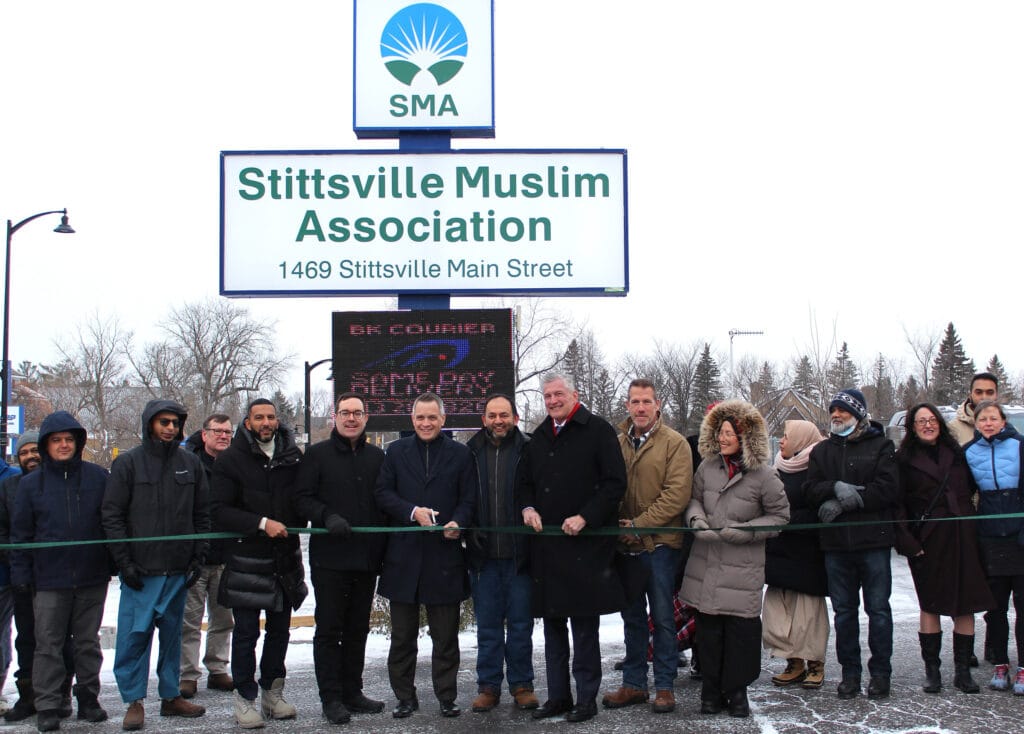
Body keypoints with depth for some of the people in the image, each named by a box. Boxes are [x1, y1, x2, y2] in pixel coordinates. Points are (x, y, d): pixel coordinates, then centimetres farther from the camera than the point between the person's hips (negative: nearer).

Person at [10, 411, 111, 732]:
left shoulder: (98, 477, 2)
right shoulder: (31, 483, 4)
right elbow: (20, 533, 7)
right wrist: (21, 573, 2)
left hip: (92, 577, 0)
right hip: (49, 580, 0)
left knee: (88, 643, 11)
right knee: (48, 645, 3)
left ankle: (88, 698, 21)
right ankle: (48, 706, 10)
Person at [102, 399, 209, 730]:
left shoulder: (191, 463, 8)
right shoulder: (128, 463, -1)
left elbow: (202, 514, 11)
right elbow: (112, 516, -3)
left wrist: (197, 557, 4)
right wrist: (124, 562, -8)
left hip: (179, 570, 3)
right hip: (141, 571, -3)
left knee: (172, 634, 11)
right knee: (135, 634, -3)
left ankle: (171, 696, 21)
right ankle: (134, 701, 7)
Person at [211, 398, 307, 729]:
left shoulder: (293, 456, 6)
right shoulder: (231, 459, -4)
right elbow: (220, 511, -10)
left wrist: (293, 525, 1)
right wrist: (261, 523, -19)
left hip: (285, 559, 4)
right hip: (247, 560, -4)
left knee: (279, 630, 13)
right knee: (246, 633, 1)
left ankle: (272, 693, 25)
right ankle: (245, 699, 11)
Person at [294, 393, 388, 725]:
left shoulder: (376, 457, 12)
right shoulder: (317, 454, 1)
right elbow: (303, 498, -4)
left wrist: (384, 547, 5)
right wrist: (327, 517, -22)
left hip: (367, 558, 4)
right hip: (329, 557, -4)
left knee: (358, 629, 12)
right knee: (329, 629, 1)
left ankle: (352, 692, 21)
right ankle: (331, 698, 7)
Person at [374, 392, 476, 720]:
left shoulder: (460, 454, 6)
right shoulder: (396, 451, 8)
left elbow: (469, 498, 4)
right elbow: (382, 493, 2)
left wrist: (457, 522, -16)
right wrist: (413, 512, -13)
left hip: (444, 555, -1)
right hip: (404, 555, 1)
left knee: (445, 636, 6)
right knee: (402, 635, 9)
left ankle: (447, 696, 16)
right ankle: (405, 696, 19)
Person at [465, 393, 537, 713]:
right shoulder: (471, 453, 5)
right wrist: (468, 530, 0)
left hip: (519, 553, -2)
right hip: (483, 554, 2)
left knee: (520, 623, 7)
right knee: (487, 625, 10)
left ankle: (521, 684, 20)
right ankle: (488, 686, 20)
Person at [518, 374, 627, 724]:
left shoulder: (598, 430, -3)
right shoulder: (540, 437, 16)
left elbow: (615, 483, -9)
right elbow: (525, 482, 23)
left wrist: (584, 517, -16)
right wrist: (527, 507, 2)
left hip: (585, 545, -6)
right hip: (546, 544, 6)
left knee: (584, 625, 0)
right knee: (552, 623, 12)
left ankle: (586, 697, 10)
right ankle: (557, 695, 22)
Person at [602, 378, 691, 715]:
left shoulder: (674, 443, -6)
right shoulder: (617, 443, 8)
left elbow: (676, 495, -13)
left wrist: (639, 525, -16)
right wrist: (617, 525, -4)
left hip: (659, 543, -4)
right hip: (625, 544, 5)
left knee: (662, 617, 3)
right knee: (632, 616, 12)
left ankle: (664, 686, 13)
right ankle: (634, 683, 22)